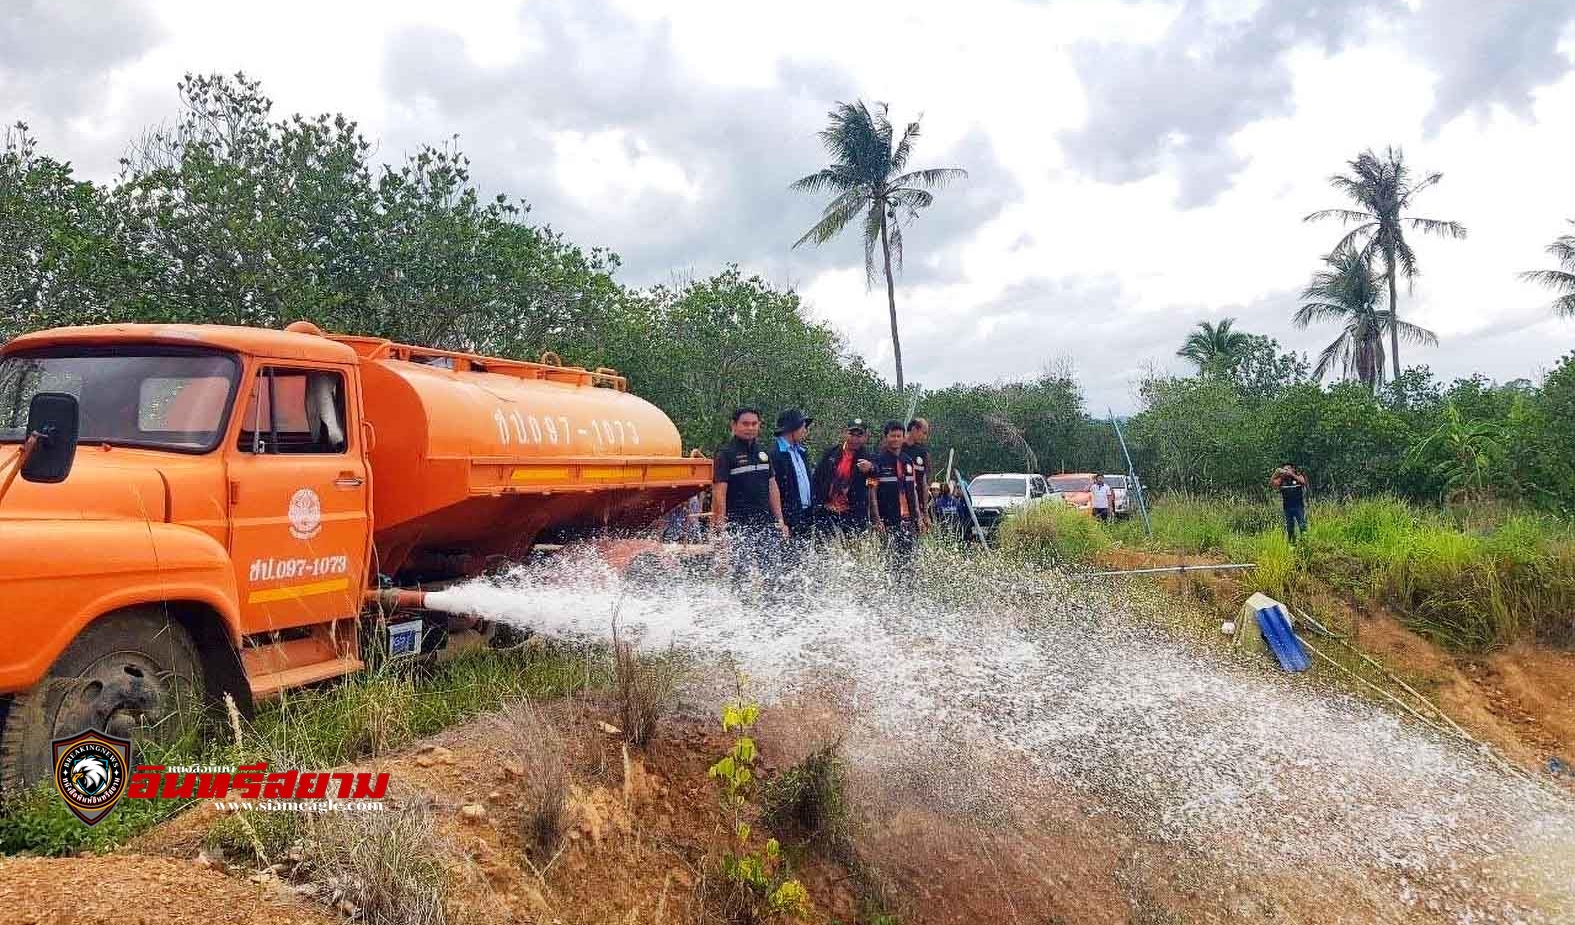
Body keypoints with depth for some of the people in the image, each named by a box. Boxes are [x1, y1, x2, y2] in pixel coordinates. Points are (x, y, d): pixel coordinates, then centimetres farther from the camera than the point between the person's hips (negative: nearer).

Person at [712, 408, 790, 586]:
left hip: (766, 523, 6)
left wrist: (780, 521, 13)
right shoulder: (726, 453, -4)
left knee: (771, 570, 2)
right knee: (741, 573, -4)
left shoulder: (763, 452, 15)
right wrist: (721, 527, -15)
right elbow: (719, 492, -9)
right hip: (739, 526, -6)